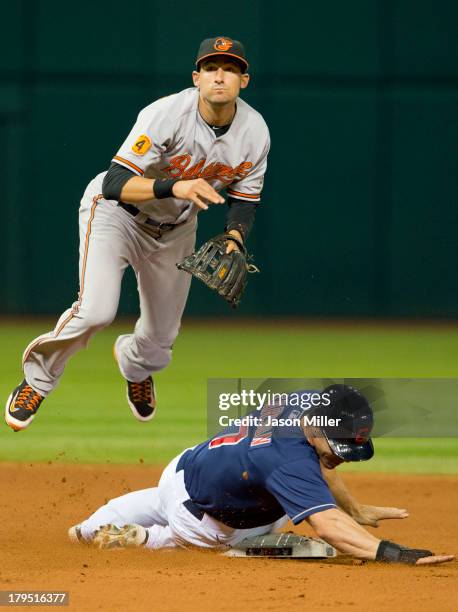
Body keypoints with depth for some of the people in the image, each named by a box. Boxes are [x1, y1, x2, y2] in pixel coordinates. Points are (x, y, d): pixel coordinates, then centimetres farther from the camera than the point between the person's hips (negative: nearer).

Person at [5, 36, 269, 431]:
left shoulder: (255, 132, -16)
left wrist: (232, 242, -22)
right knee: (96, 311, -26)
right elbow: (115, 184, -36)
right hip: (117, 210, -5)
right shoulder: (166, 114, -32)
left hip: (176, 229, 5)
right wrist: (173, 187, -52)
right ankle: (38, 381, 0)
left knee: (161, 340, 13)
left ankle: (134, 363, 52)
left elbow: (244, 201, -1)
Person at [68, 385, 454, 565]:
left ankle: (90, 530, 60)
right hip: (199, 520, -9)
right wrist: (395, 554, -68)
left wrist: (356, 511, 0)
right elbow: (328, 526, -57)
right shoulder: (291, 462, -45)